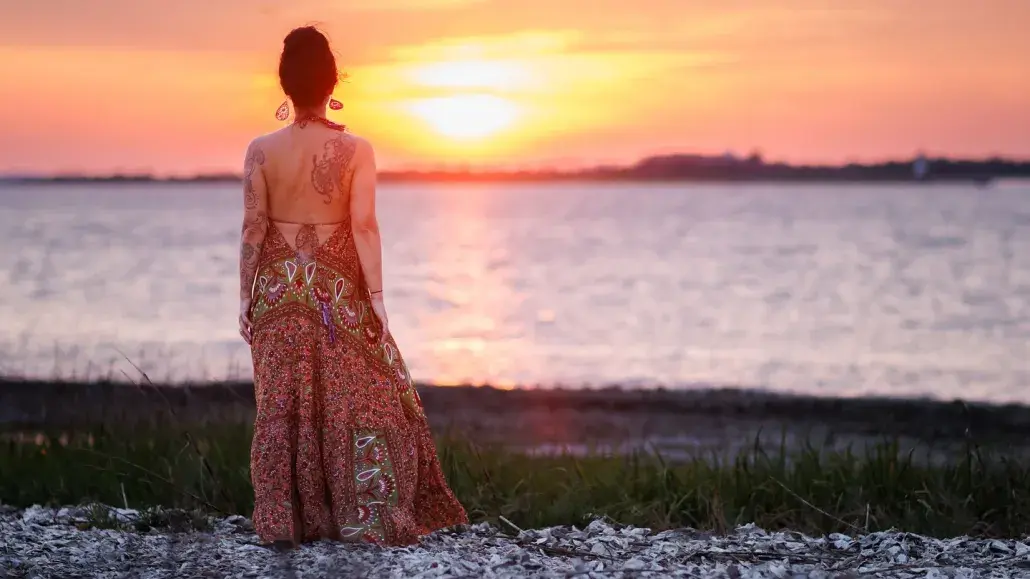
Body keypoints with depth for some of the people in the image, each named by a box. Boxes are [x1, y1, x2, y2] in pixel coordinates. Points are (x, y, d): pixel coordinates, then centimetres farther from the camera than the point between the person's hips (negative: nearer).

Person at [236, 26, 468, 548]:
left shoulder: (262, 150, -5)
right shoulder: (356, 149, -8)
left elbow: (253, 228, -4)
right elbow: (363, 226, -13)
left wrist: (246, 297, 4)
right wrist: (376, 297, -9)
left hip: (279, 289, 1)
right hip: (339, 289, -1)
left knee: (281, 404, 6)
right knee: (358, 400, 8)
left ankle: (282, 523, 6)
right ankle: (377, 519, 9)